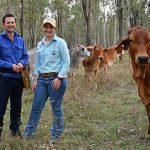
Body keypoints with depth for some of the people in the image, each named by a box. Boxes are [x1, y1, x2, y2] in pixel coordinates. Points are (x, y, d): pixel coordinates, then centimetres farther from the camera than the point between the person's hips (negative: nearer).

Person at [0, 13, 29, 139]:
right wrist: (11, 66, -18)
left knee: (16, 105, 16)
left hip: (18, 77, 5)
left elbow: (25, 56, 11)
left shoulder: (20, 40, 9)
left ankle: (15, 128, 30)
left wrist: (22, 63, -10)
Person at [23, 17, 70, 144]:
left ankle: (56, 134, 19)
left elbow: (66, 61, -8)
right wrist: (36, 79, 11)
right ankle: (29, 132, 17)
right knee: (36, 106, 6)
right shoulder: (40, 45, 13)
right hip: (42, 79, 5)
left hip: (56, 79, -5)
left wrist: (59, 78, -15)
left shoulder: (60, 42, -5)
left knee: (56, 107, 4)